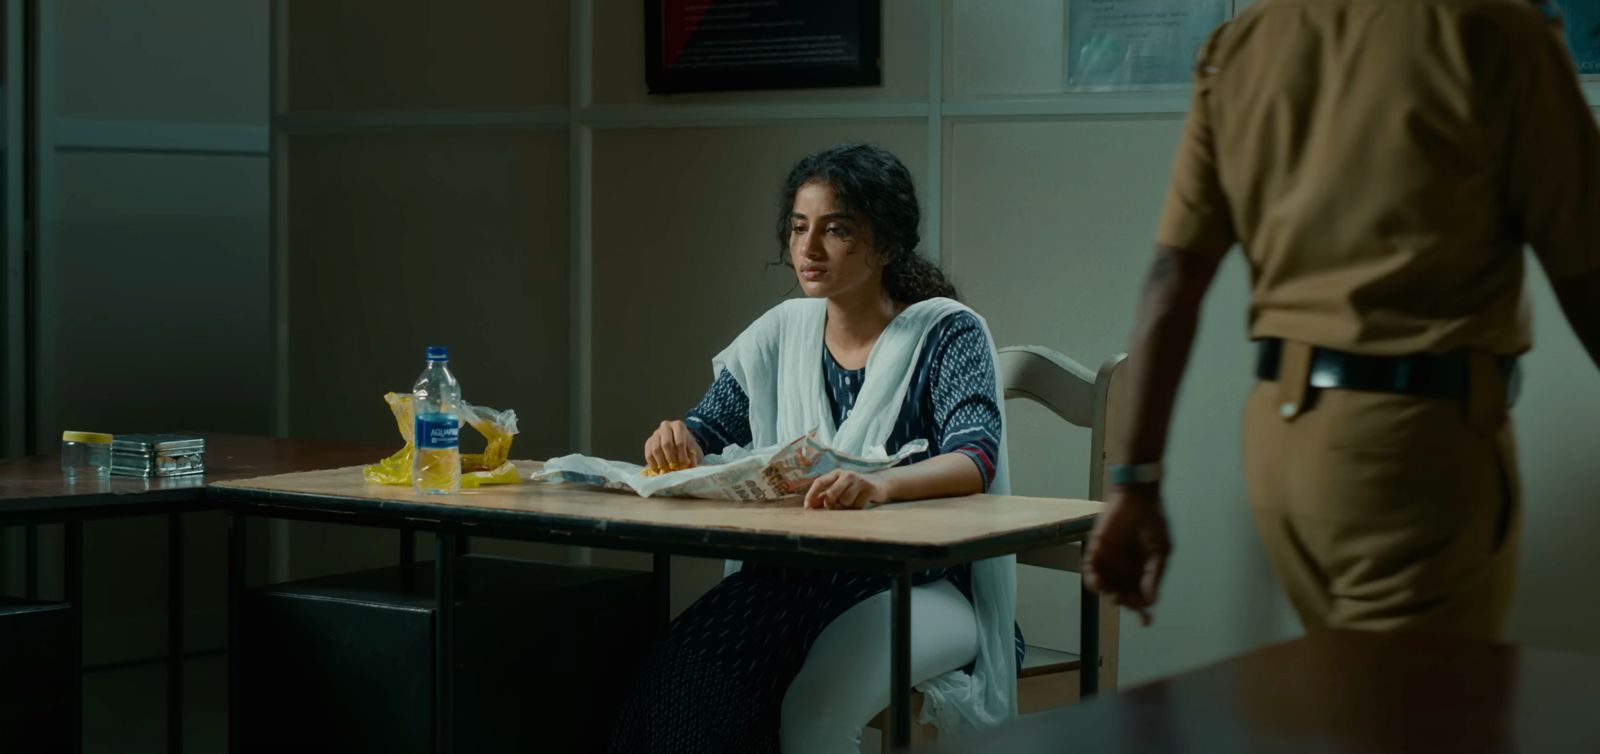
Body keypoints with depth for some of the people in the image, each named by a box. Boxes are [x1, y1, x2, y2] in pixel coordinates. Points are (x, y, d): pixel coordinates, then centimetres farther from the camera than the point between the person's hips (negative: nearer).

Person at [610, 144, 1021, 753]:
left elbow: (977, 458, -21)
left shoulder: (946, 332, -5)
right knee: (688, 676, -28)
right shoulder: (784, 330, 12)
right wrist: (678, 441, -13)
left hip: (925, 584, -4)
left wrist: (881, 485, -43)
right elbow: (710, 427, 14)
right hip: (793, 578, 4)